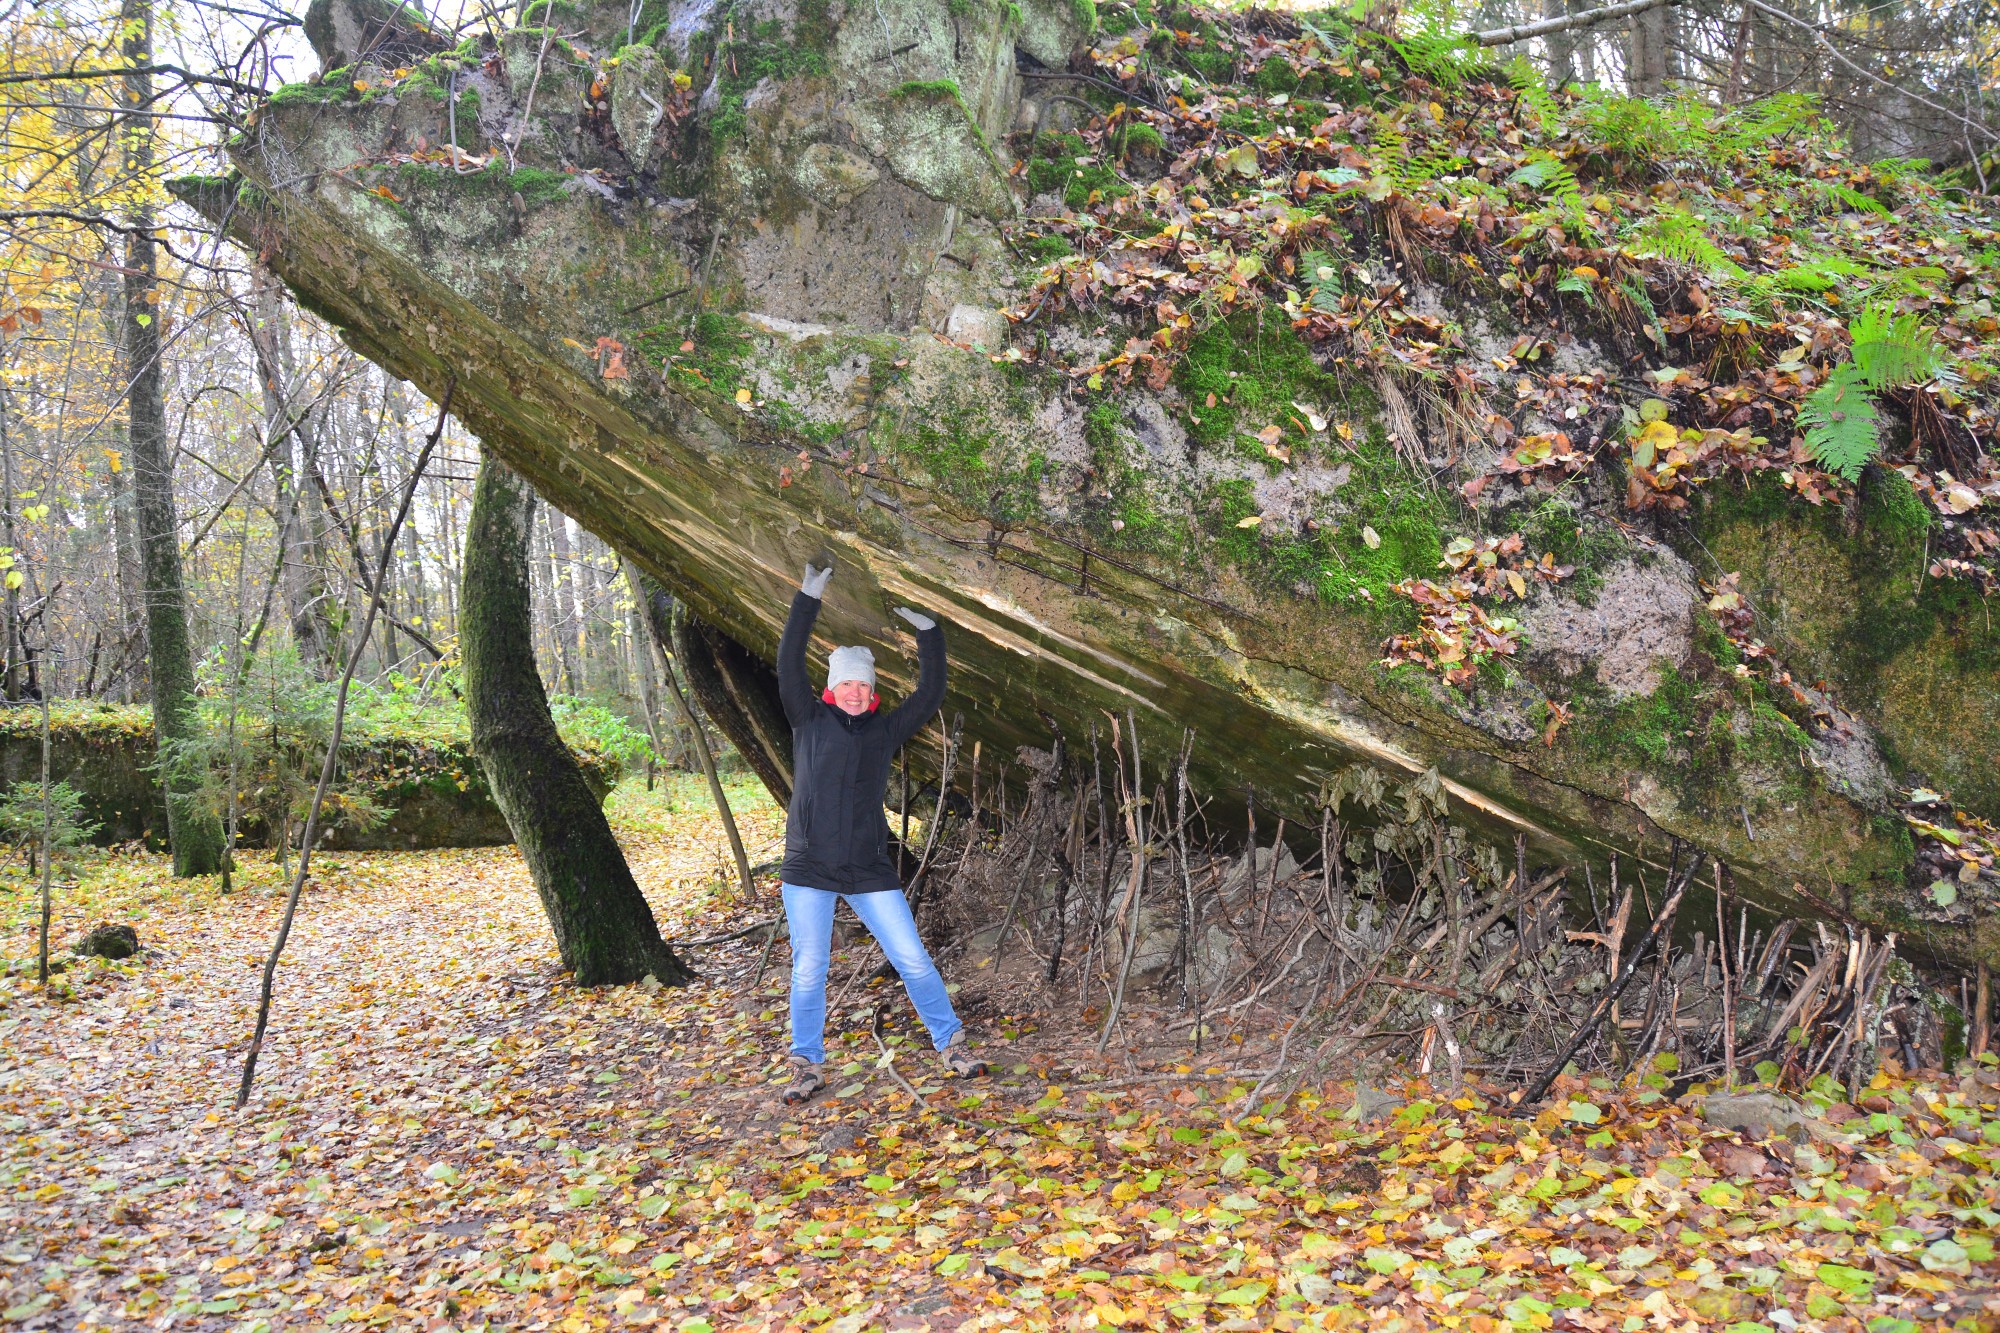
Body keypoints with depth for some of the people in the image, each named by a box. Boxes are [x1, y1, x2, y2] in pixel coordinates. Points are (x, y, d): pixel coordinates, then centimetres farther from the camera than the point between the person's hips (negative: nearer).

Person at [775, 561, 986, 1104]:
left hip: (870, 872, 1)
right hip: (808, 872, -1)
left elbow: (931, 694, 7)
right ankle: (808, 1064, 19)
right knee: (808, 971, 4)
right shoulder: (810, 721, 3)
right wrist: (807, 599, -11)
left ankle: (951, 1044, 15)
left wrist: (928, 633, 2)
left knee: (913, 961, 0)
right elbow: (789, 666, -7)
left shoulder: (885, 730, 8)